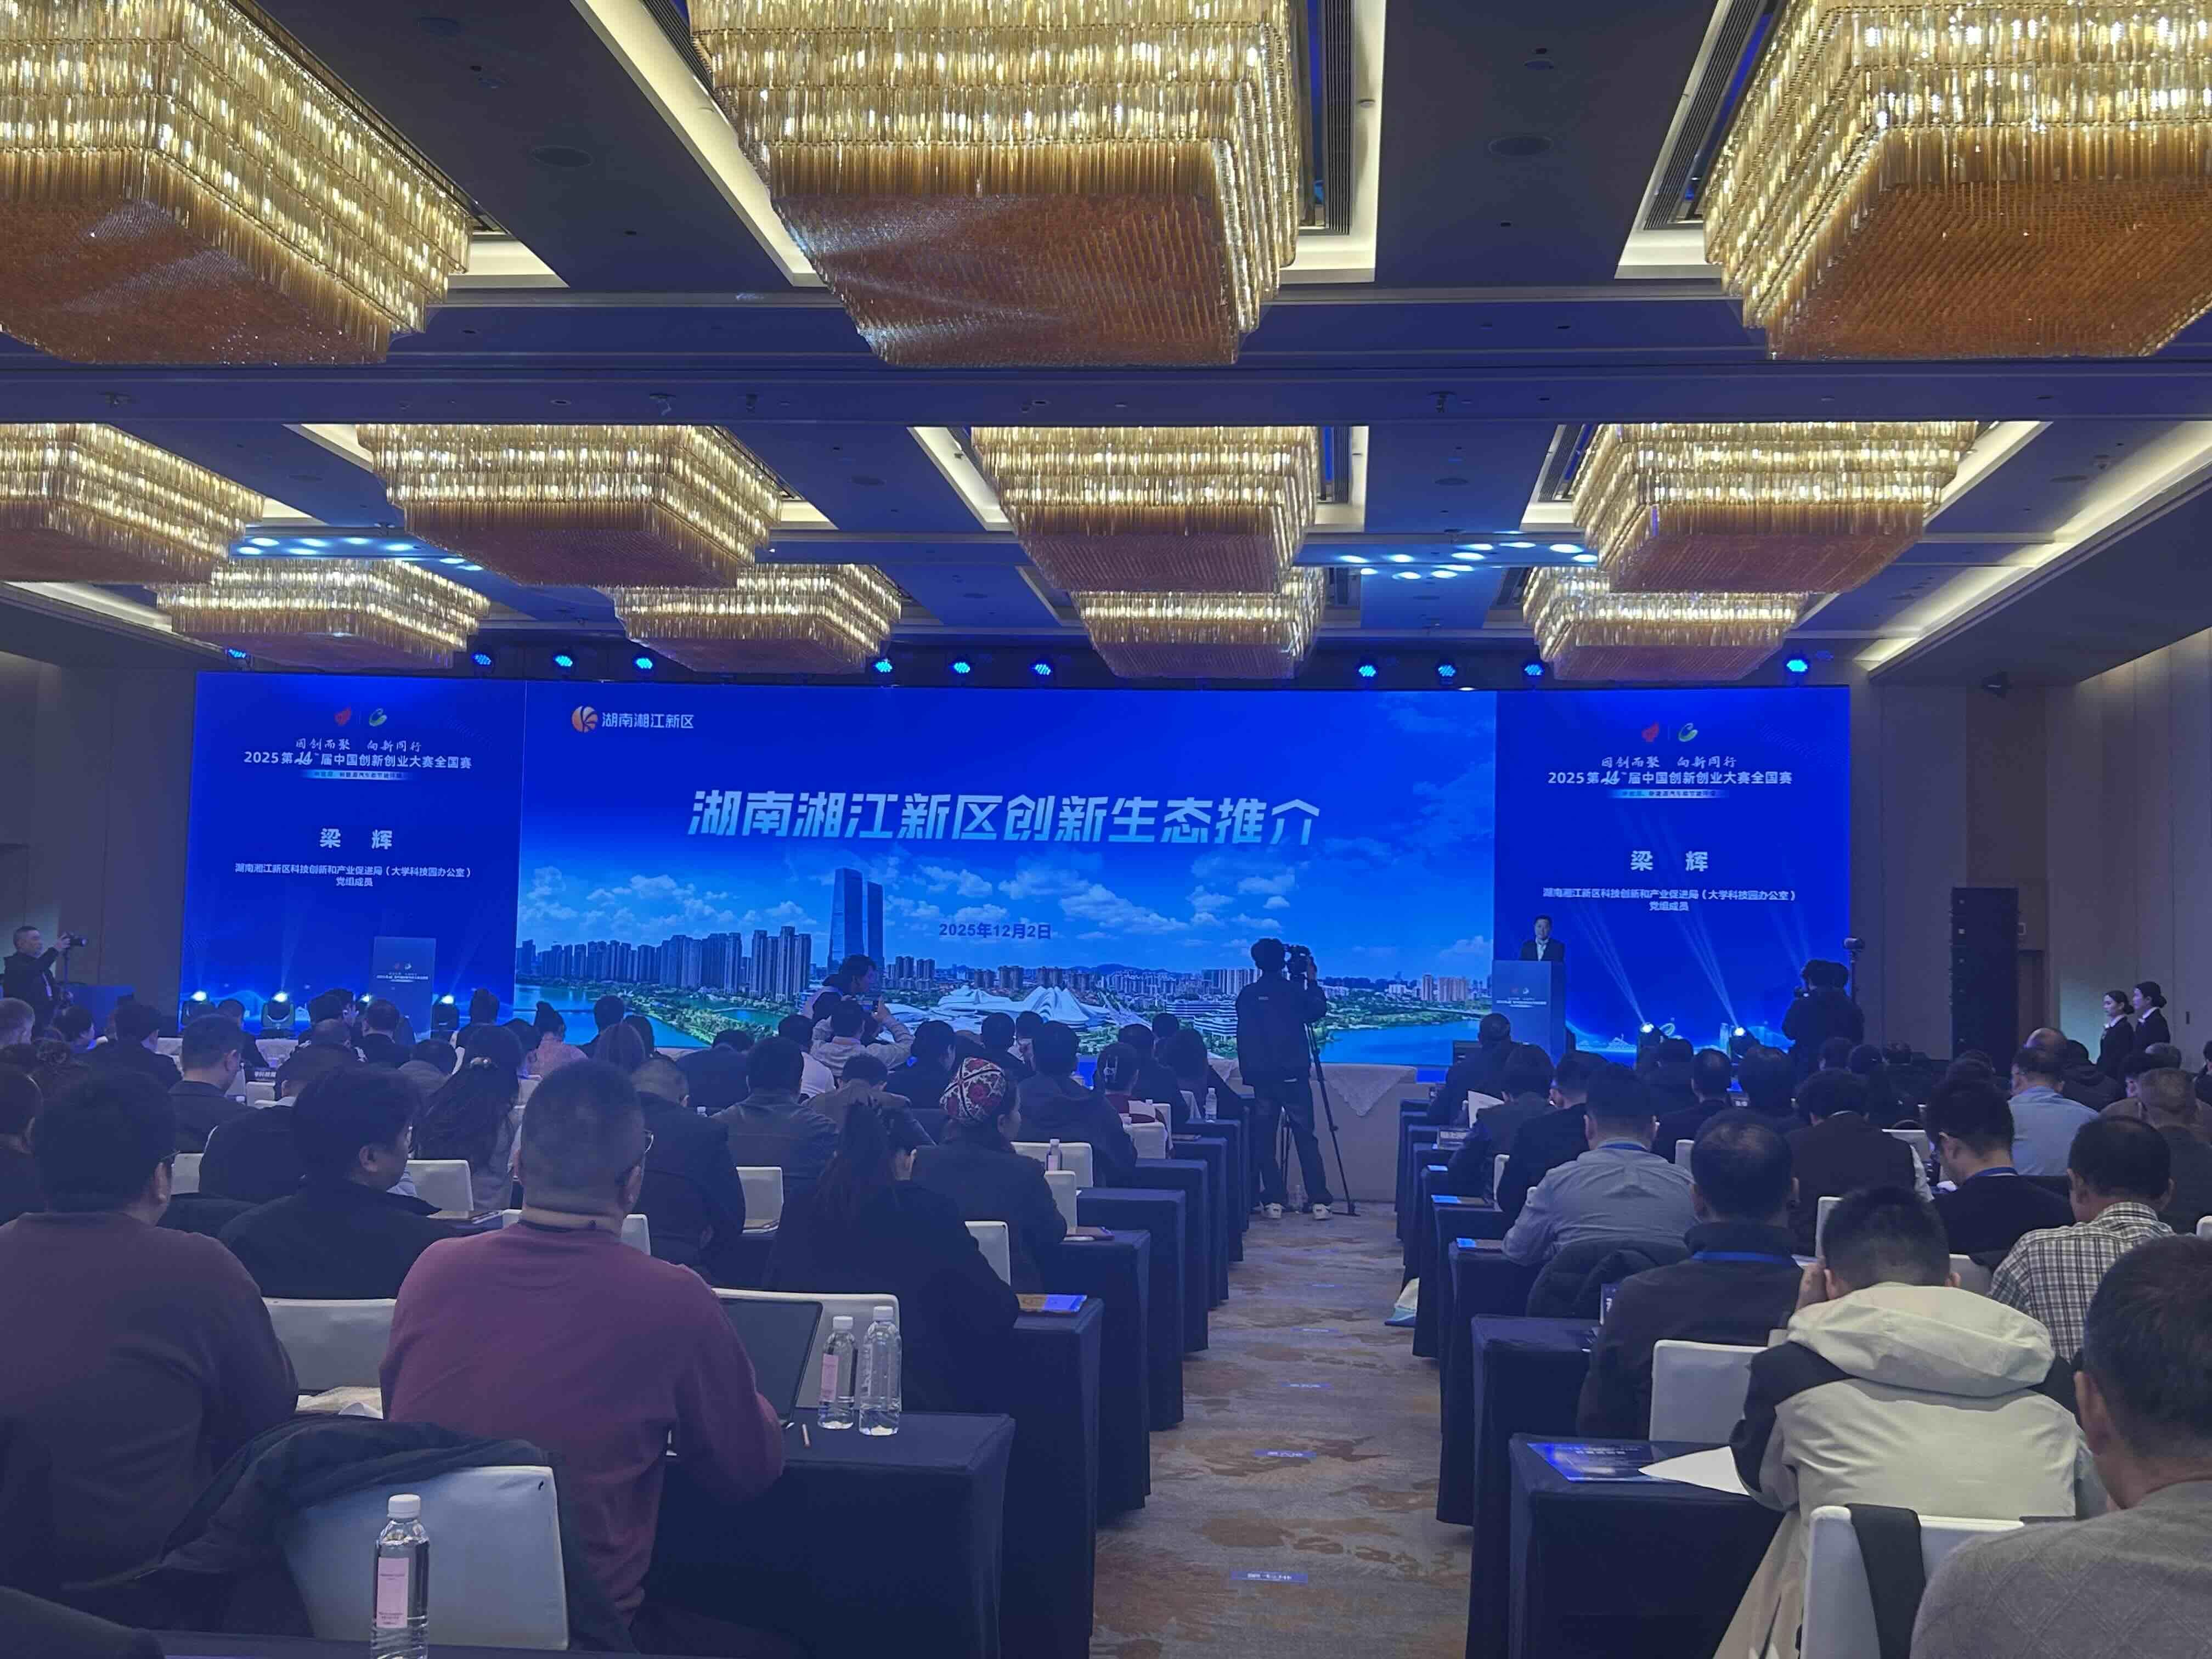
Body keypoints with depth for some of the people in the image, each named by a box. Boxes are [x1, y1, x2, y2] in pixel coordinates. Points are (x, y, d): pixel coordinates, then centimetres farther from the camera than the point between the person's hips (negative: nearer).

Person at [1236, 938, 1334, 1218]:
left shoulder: (1247, 996, 2)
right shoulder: (1295, 990, -3)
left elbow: (1244, 1037, 8)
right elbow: (1319, 1010, 12)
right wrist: (1312, 980, 19)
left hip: (1262, 1078, 1)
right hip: (1294, 1077, -1)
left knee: (1264, 1140, 6)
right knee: (1306, 1138, 2)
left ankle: (1274, 1201, 1)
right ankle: (1319, 1201, -2)